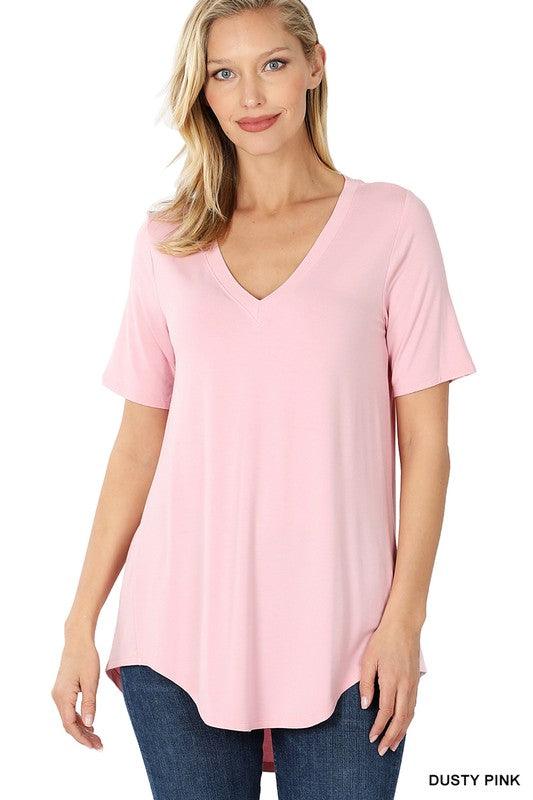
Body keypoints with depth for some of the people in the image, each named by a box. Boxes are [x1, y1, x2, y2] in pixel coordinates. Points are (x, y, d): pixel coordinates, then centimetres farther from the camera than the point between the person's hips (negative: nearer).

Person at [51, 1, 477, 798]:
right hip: (181, 626, 2)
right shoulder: (166, 241, 7)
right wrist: (82, 623, 4)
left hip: (338, 637, -1)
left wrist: (405, 616, -7)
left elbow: (424, 439, 0)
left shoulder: (392, 222, 1)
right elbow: (138, 442, 8)